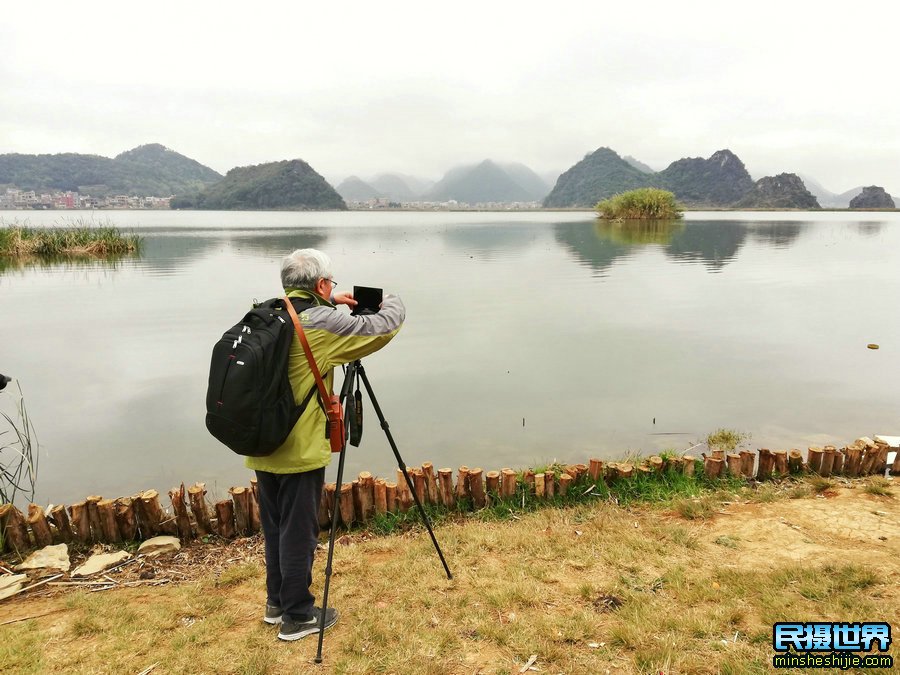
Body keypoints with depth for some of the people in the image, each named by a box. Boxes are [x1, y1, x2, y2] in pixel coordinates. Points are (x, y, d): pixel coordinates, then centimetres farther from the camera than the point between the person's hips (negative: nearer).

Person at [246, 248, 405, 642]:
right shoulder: (321, 323, -19)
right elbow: (383, 328, -12)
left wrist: (331, 302, 21)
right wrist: (392, 302, 9)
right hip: (299, 451, -8)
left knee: (275, 528, 21)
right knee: (298, 533, 7)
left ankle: (277, 602, 36)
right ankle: (298, 616, 21)